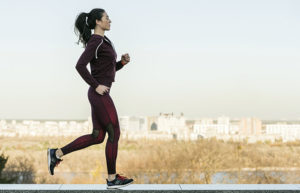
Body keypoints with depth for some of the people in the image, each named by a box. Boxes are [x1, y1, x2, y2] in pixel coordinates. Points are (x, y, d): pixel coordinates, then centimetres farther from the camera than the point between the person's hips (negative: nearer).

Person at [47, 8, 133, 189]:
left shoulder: (103, 41, 18)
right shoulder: (95, 41, -13)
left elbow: (111, 68, 25)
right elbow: (80, 66, -23)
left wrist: (123, 61, 7)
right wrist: (96, 86, -18)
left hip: (100, 94, 10)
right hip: (99, 94, -10)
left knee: (97, 137, 11)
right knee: (114, 134, -3)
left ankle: (57, 153, 15)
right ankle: (112, 178, 7)